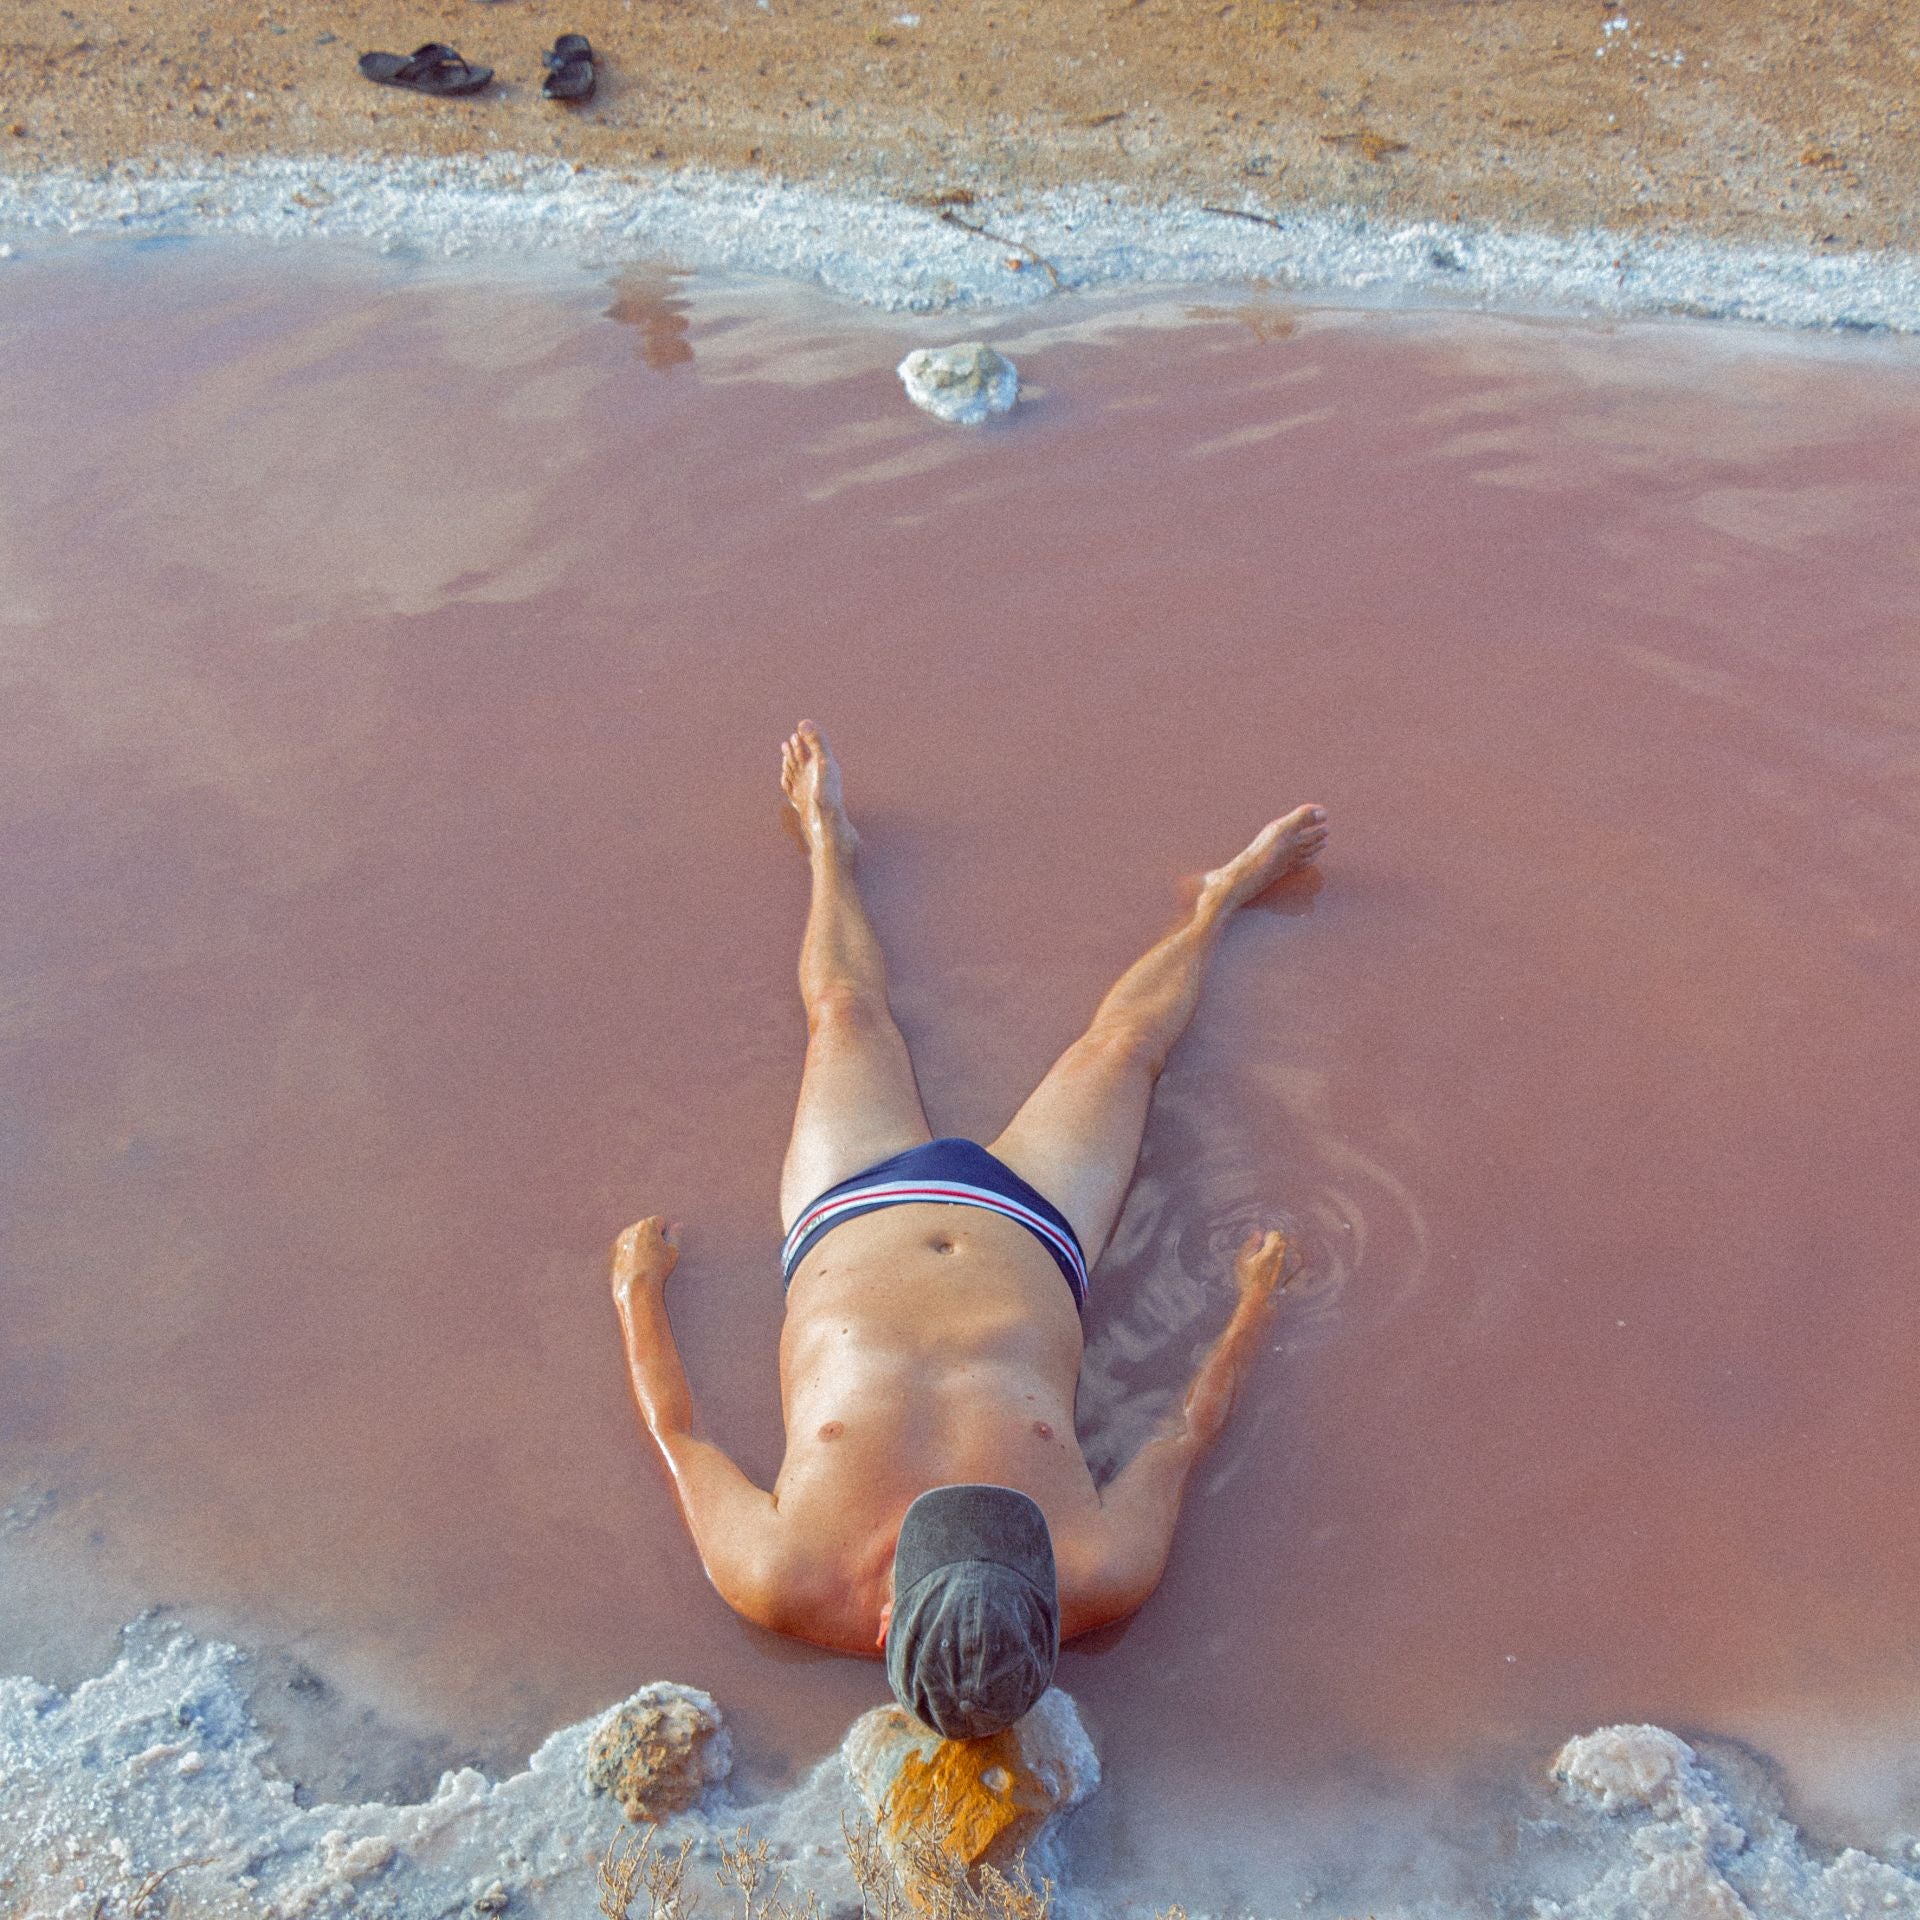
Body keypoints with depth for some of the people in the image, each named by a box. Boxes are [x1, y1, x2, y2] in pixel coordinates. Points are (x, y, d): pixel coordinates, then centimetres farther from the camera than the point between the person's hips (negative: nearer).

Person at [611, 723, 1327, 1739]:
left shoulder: (777, 1580, -42)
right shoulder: (1107, 1574, -40)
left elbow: (679, 1436, -22)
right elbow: (1186, 1431, -19)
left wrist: (637, 1289, -5)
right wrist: (1251, 1310, -2)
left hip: (855, 1221, 0)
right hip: (1028, 1234, 0)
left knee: (847, 1014, 25)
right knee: (1117, 1047, 23)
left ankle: (828, 838, 57)